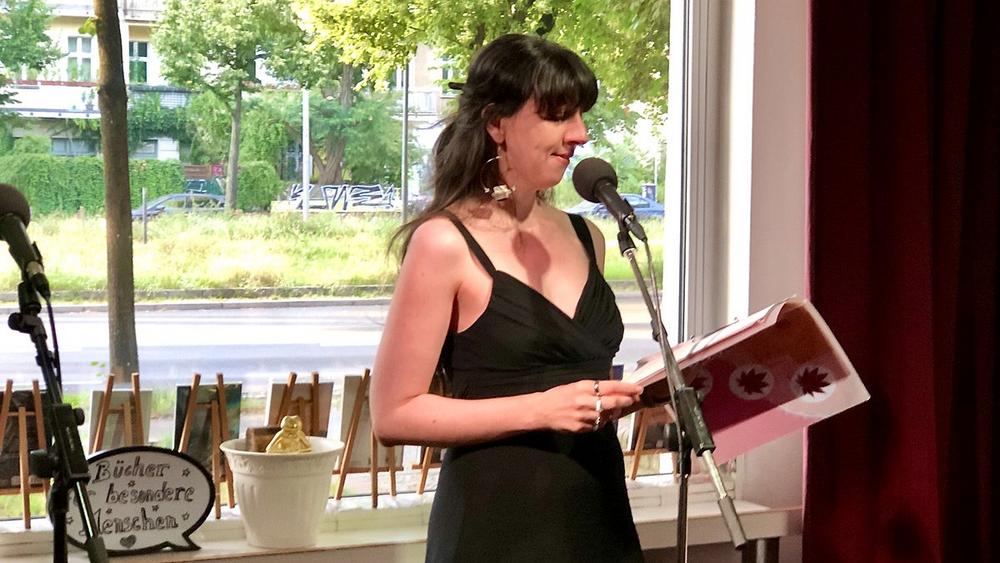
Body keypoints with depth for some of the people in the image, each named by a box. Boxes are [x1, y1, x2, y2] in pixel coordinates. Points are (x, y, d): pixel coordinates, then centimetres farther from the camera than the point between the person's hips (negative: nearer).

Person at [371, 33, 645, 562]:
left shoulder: (584, 238, 8)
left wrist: (634, 395, 2)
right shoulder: (445, 243, -13)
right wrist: (540, 410, -20)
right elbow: (394, 415, -14)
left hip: (599, 510, 6)